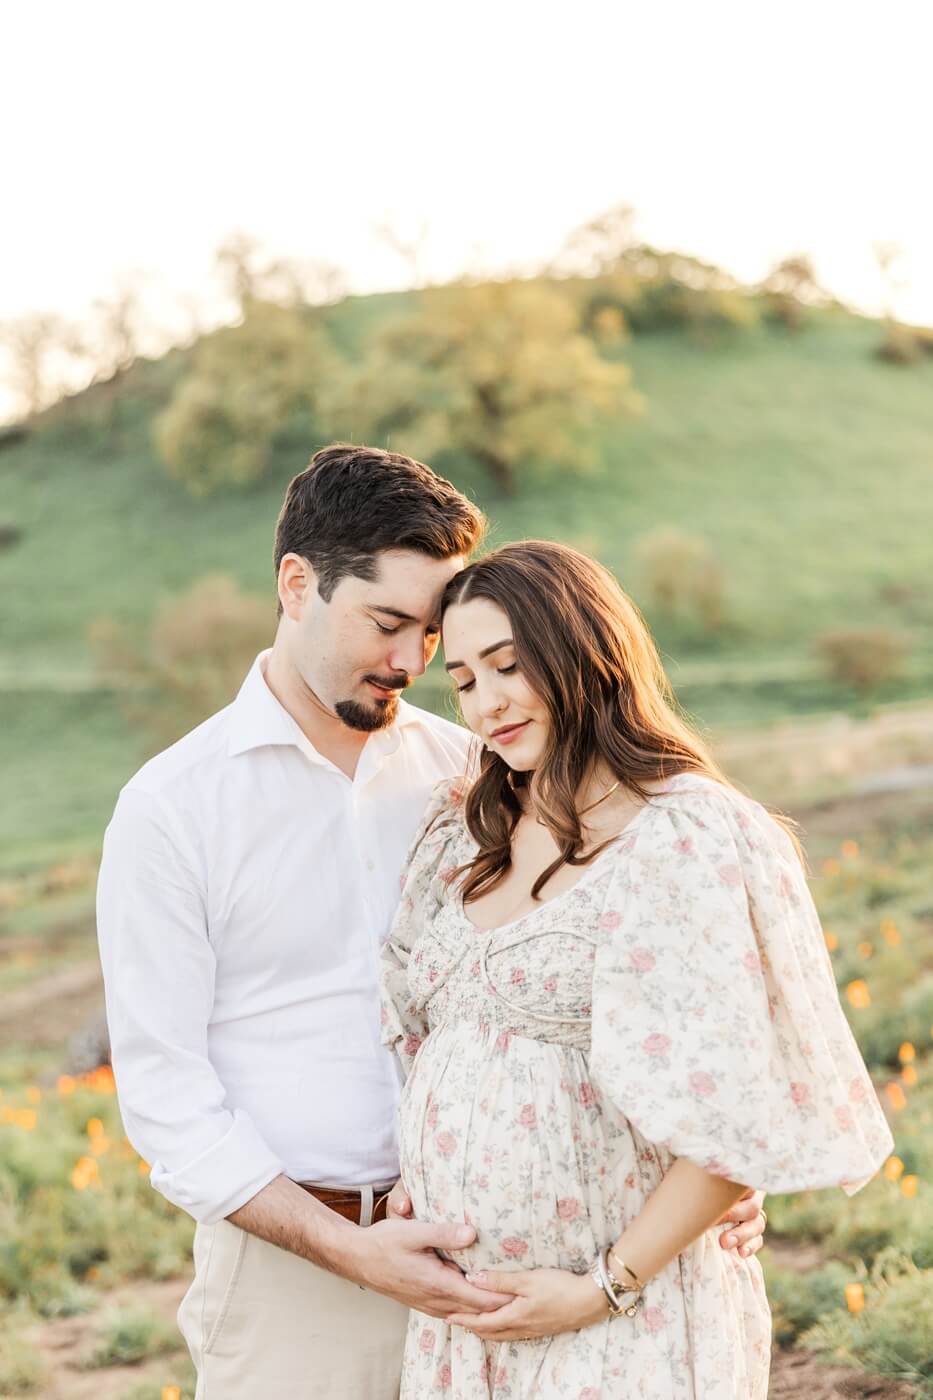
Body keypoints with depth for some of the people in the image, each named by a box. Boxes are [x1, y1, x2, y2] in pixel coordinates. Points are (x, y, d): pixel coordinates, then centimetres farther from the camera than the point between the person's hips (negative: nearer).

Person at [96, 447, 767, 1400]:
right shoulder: (171, 807, -7)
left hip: (474, 1249, 3)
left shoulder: (462, 771, 4)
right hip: (289, 1259, -3)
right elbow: (163, 1090, -9)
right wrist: (350, 1251, -18)